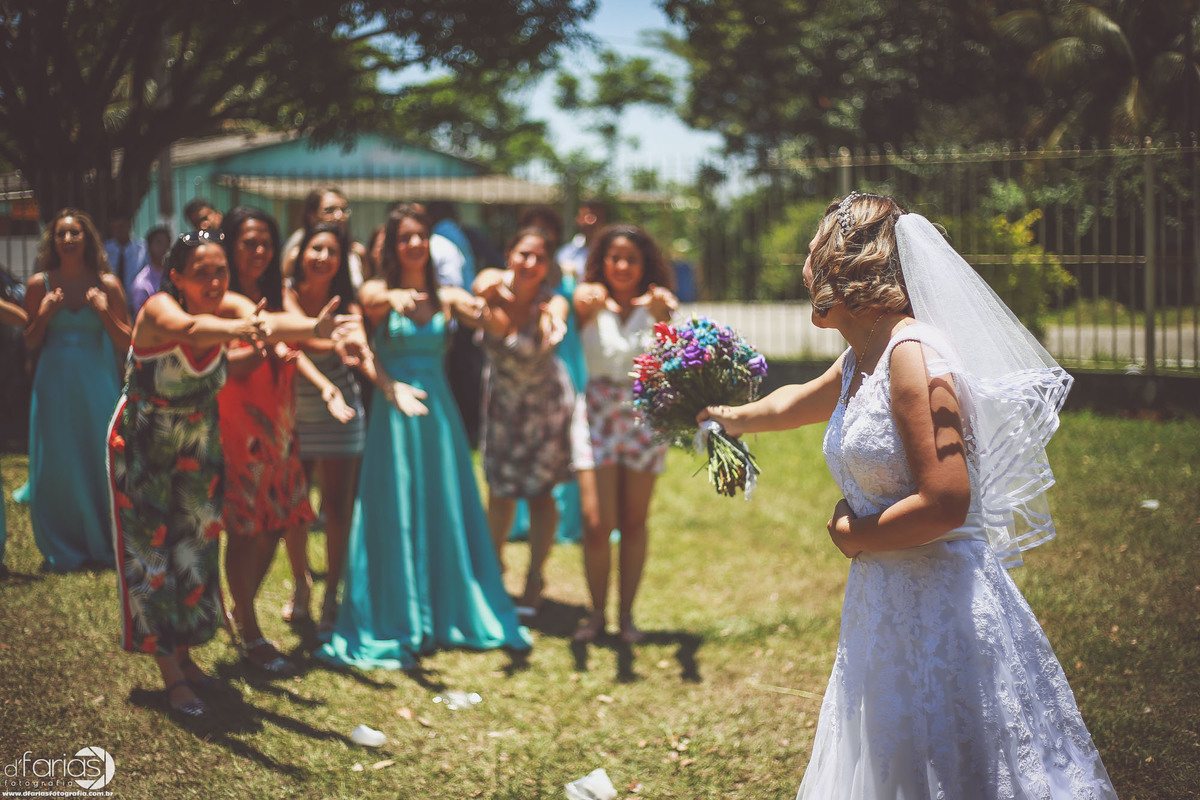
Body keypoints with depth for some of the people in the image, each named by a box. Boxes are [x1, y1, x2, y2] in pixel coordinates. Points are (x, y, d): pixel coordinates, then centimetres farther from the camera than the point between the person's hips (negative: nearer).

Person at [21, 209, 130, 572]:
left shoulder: (107, 285, -1)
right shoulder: (39, 285, 1)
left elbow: (127, 344, -2)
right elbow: (31, 344, 6)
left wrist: (104, 312, -16)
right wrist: (44, 315, -11)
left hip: (97, 385, -1)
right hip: (54, 386, 1)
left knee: (101, 461, 3)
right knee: (56, 470, 3)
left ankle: (104, 545, 19)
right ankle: (64, 551, 18)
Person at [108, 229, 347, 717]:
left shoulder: (230, 308, -15)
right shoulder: (158, 310, -27)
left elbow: (267, 322, -37)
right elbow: (190, 329, -51)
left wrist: (314, 328, -59)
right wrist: (241, 329, -72)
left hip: (199, 451, 5)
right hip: (144, 451, -5)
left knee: (195, 551, 11)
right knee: (152, 555, 0)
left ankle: (183, 655, 28)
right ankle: (171, 675, 10)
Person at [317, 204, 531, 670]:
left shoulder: (446, 298, 7)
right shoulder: (379, 292, -2)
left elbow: (488, 317, -11)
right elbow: (370, 302, -26)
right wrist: (392, 298, -49)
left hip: (439, 410, 3)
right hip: (393, 413, -3)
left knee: (446, 512, 10)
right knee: (395, 517, -1)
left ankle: (448, 614, 23)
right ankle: (394, 626, 8)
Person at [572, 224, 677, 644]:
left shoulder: (654, 305, -1)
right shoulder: (592, 303, -2)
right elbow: (583, 297, -26)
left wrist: (661, 307, -49)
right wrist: (591, 297, -51)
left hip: (643, 416, 1)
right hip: (597, 416, -1)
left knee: (634, 525, 7)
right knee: (596, 526, -7)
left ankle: (626, 614, 20)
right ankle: (596, 613, 11)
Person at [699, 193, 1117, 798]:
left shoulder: (913, 354, -18)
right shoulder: (860, 363, 10)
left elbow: (945, 503, -25)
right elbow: (794, 403, 34)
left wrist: (854, 534, -9)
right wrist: (732, 418, 52)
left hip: (939, 606, -9)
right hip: (885, 604, 9)